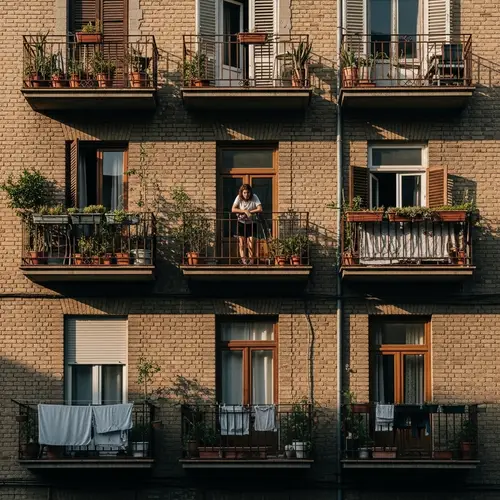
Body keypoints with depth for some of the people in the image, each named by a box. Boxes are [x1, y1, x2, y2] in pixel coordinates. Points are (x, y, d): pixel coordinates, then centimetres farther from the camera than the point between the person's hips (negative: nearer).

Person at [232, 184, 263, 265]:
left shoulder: (254, 197, -11)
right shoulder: (239, 198, -9)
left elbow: (260, 209, -21)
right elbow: (233, 209, -17)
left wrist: (249, 212, -24)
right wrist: (245, 211, -24)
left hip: (251, 223, -1)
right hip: (241, 223, 1)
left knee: (251, 241, -10)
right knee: (242, 241, -6)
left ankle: (251, 259, -2)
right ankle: (243, 258, -7)